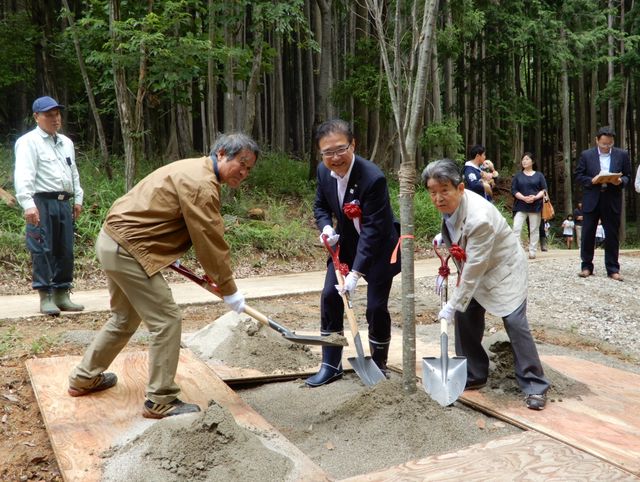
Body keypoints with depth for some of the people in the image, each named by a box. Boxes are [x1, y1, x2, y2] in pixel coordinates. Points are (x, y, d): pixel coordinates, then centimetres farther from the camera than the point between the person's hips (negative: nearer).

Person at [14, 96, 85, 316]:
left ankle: (61, 295, 17)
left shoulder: (66, 142, 19)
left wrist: (78, 198, 19)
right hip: (41, 203, -7)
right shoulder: (29, 141, -5)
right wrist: (27, 203, -26)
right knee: (42, 251, -5)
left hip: (63, 203, 7)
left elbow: (74, 172, 25)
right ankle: (45, 297, 1)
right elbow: (23, 174, -15)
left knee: (65, 250, 8)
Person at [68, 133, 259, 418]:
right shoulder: (202, 184, -20)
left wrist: (213, 275, 20)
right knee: (167, 320, -6)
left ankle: (84, 379, 39)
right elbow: (211, 242, -19)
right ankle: (160, 402, 4)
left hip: (112, 242, 11)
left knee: (125, 318, 24)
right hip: (128, 249, -11)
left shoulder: (195, 171, 12)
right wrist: (229, 290, -10)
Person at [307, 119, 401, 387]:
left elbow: (373, 230, -31)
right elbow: (320, 205, 7)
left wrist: (356, 273, -35)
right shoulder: (323, 171, -12)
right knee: (329, 296, -1)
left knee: (376, 306, -4)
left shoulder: (373, 178, -31)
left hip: (379, 246, -5)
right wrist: (326, 227, -15)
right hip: (346, 242, 6)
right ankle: (331, 365, 13)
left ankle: (379, 364, 20)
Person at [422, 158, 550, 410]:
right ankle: (473, 376, 16)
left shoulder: (479, 218, -36)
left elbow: (475, 268, -31)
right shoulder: (450, 203, -11)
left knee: (514, 322, -14)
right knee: (465, 316, 2)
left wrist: (453, 304, -27)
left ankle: (535, 386, -2)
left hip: (503, 269, -8)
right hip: (473, 267, 8)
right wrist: (444, 237, -2)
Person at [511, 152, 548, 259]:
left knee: (534, 229, 2)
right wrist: (524, 198, -15)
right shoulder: (518, 176, 11)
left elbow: (544, 190, 4)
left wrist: (535, 197, -15)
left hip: (535, 206, 0)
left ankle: (532, 252, 8)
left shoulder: (539, 175, 9)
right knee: (516, 228, -12)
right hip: (521, 206, 0)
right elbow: (514, 190, 2)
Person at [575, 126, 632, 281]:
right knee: (587, 234, 2)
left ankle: (613, 269, 11)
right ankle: (586, 266, 14)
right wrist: (591, 181, -15)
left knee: (612, 235, 4)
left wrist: (620, 181, -13)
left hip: (612, 200, 1)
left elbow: (628, 176, 8)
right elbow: (578, 176, 3)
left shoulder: (622, 155, 6)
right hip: (591, 200, 0)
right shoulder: (586, 155, 3)